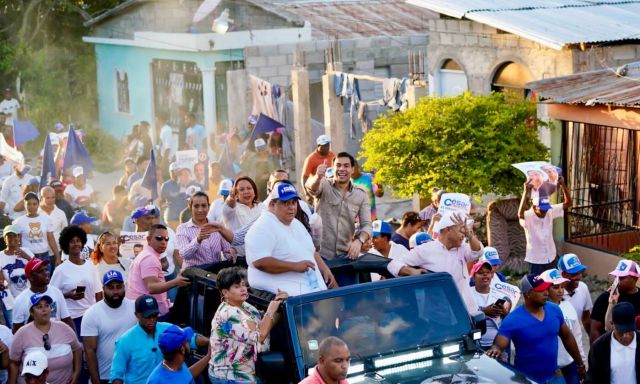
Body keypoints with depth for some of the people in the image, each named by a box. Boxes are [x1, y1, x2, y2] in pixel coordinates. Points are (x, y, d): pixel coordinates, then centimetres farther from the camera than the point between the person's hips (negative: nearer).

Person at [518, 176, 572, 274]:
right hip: (535, 260, -5)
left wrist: (562, 185, -23)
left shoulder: (550, 212, -6)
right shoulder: (528, 216, -22)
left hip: (550, 258, 5)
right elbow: (520, 214, -46)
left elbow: (568, 203, -8)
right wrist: (526, 191, -50)